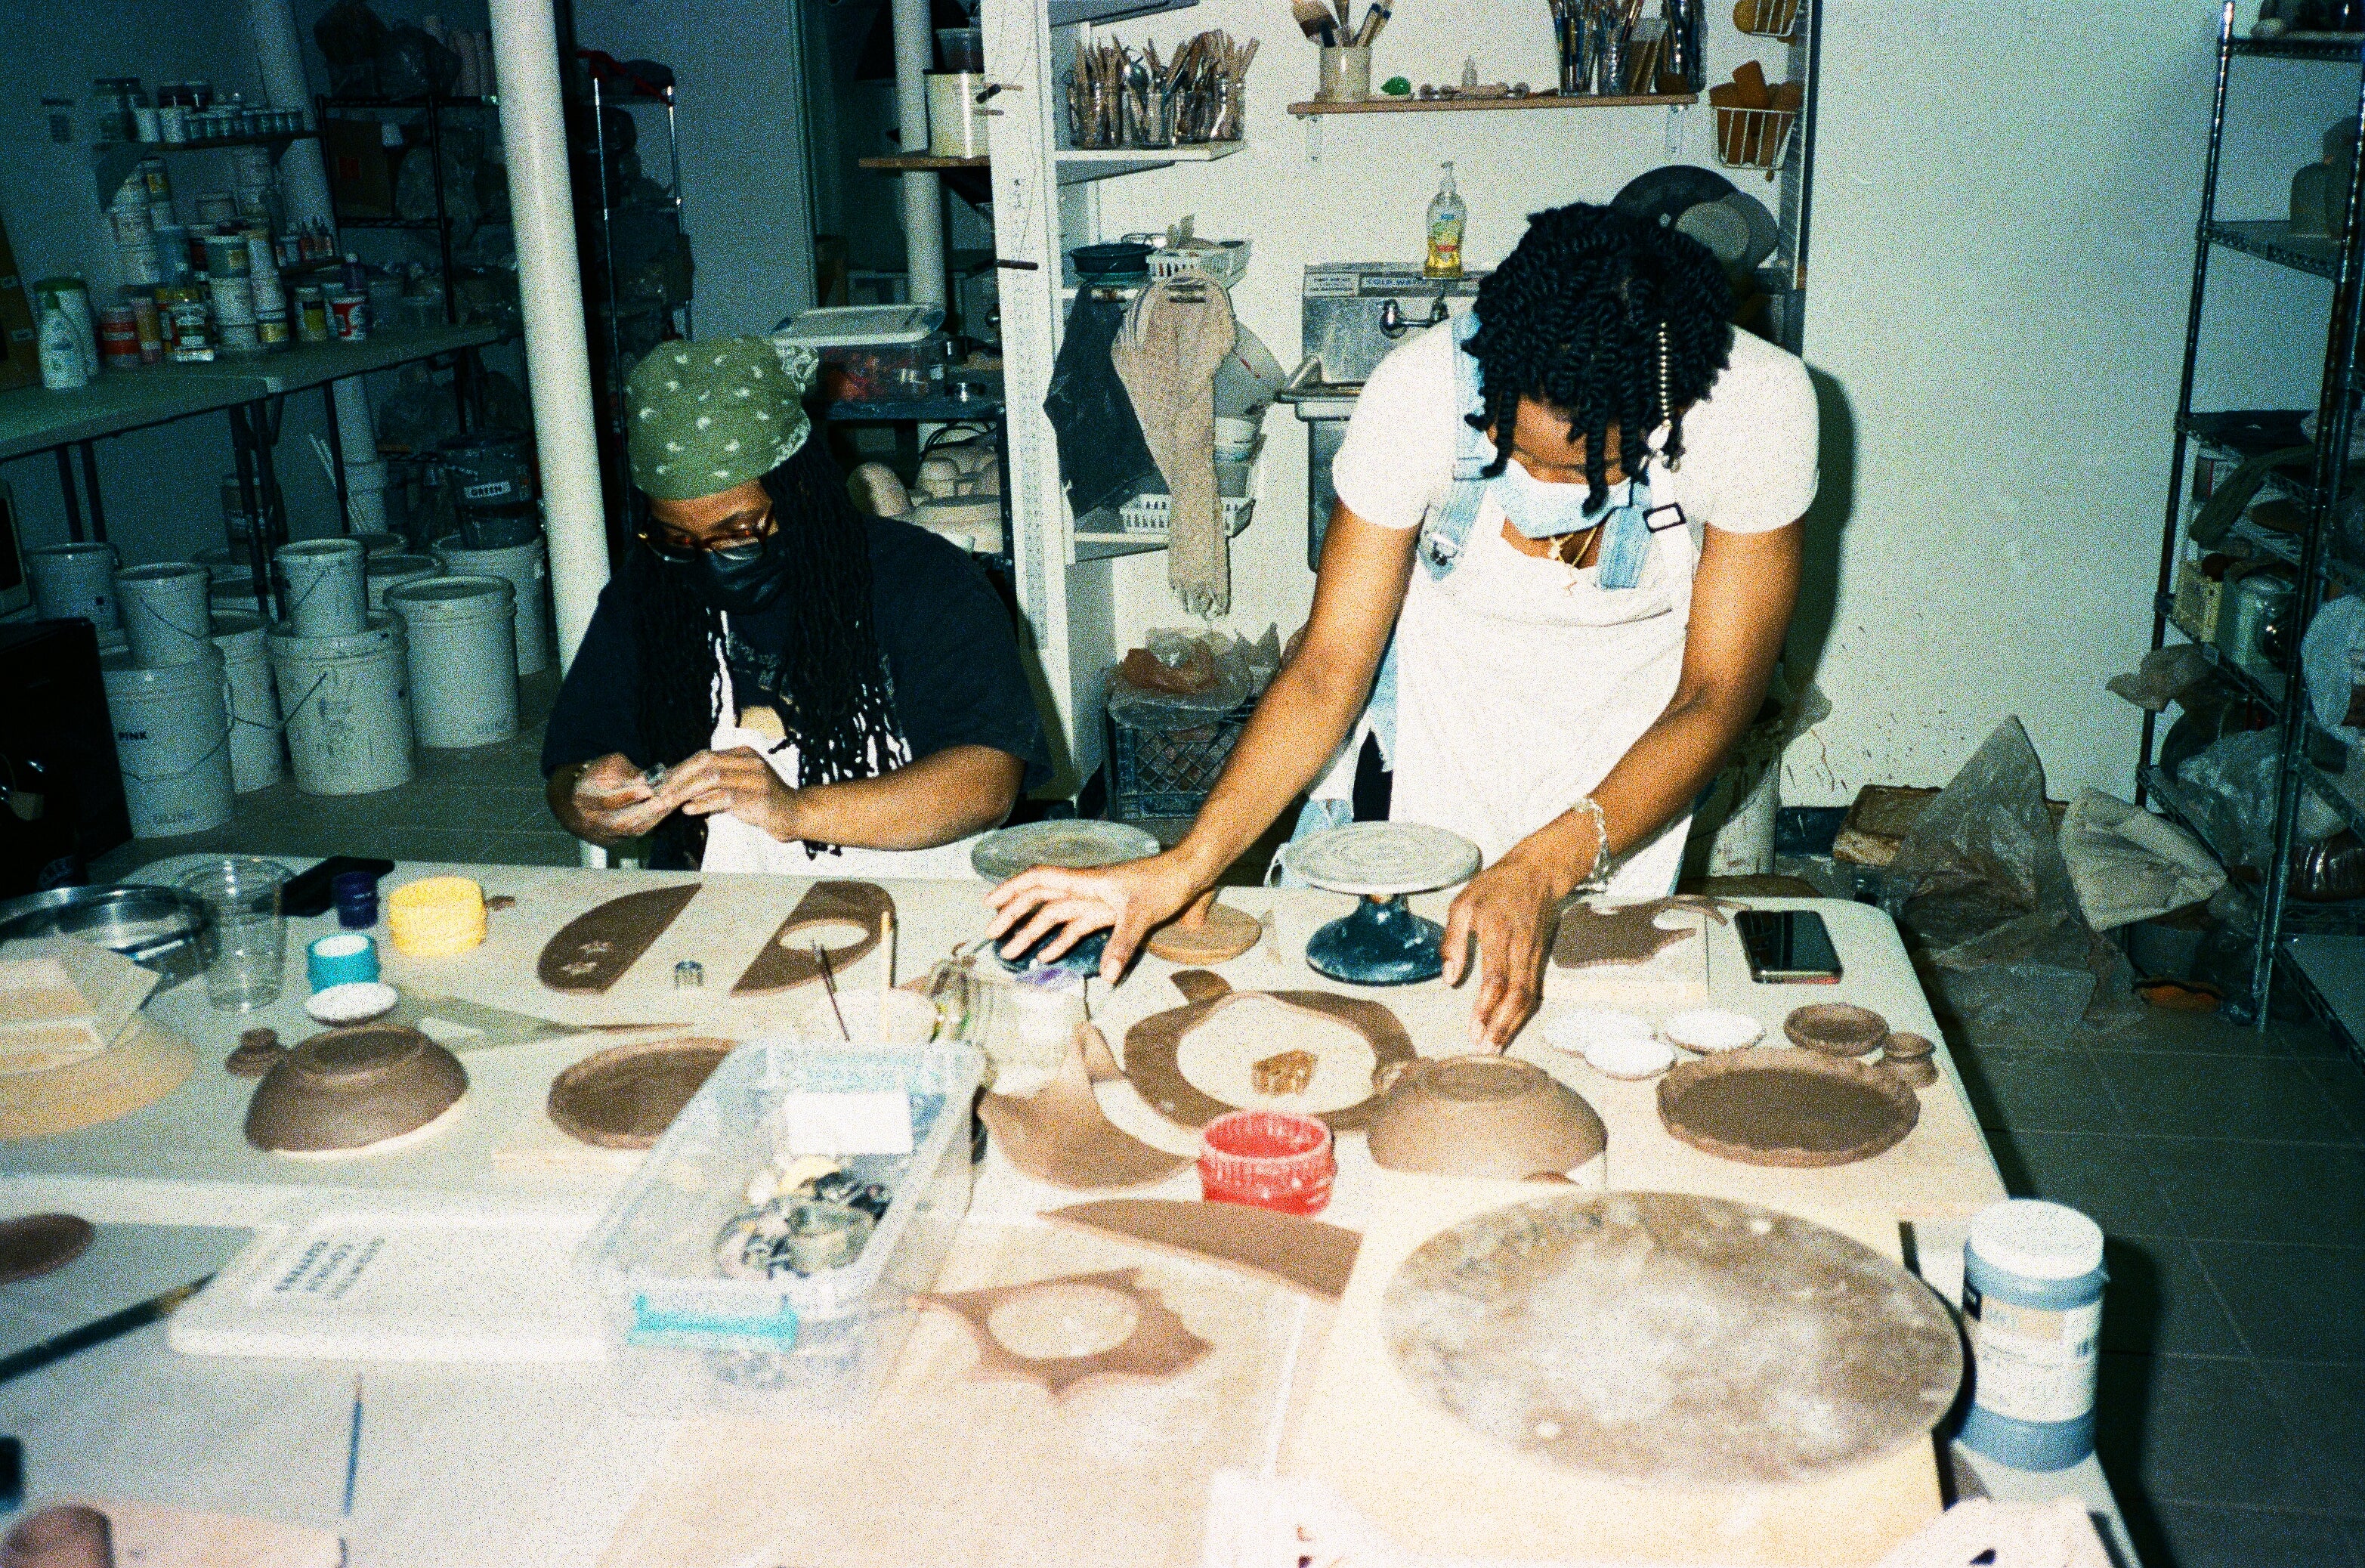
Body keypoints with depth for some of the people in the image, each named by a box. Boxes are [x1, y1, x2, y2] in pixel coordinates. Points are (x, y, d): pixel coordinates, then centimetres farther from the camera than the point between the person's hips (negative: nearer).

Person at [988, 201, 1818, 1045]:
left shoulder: (1757, 404, -29)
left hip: (1634, 742, 0)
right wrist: (1183, 866, -37)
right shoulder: (1420, 391, -29)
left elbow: (1714, 695, -23)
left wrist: (1547, 867, -39)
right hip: (1440, 707, 1)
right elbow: (1329, 667, -24)